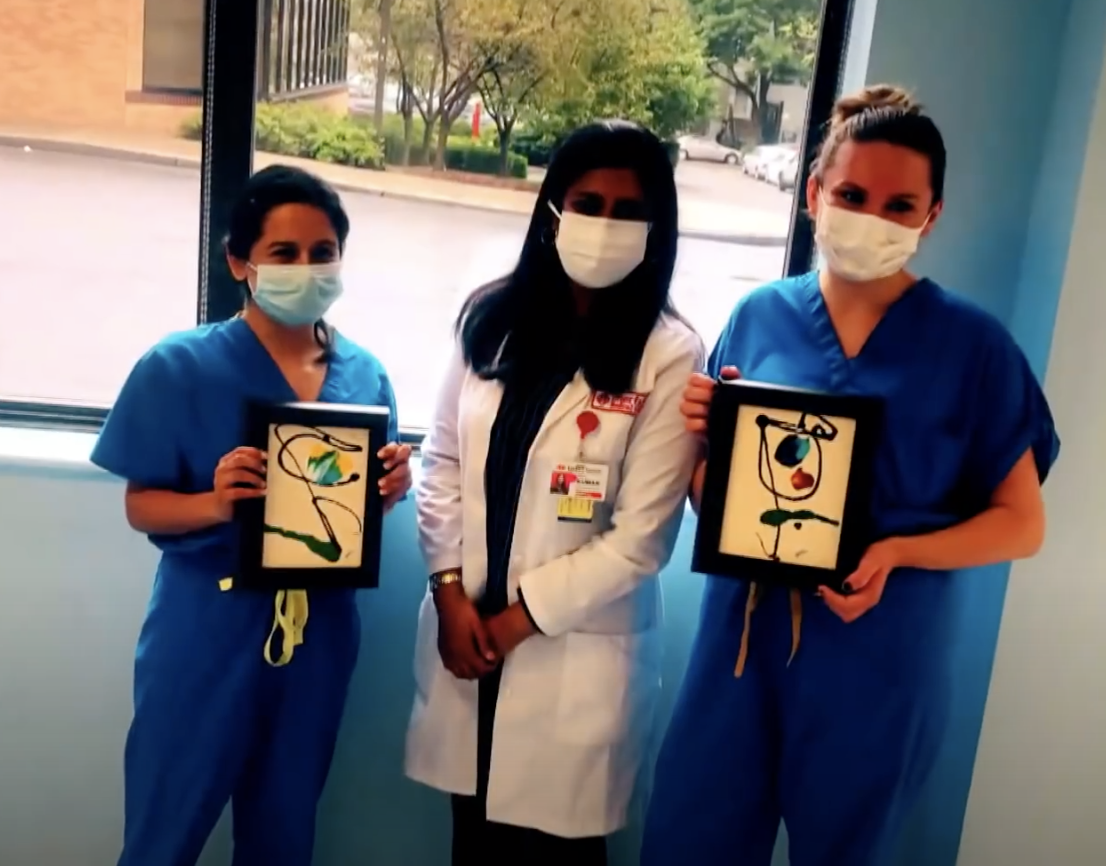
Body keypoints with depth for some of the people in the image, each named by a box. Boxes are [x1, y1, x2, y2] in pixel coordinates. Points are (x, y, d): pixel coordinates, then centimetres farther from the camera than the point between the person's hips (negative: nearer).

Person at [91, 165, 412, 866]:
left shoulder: (366, 374, 1)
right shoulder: (181, 367, -9)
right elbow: (142, 506, -6)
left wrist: (390, 490, -12)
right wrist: (215, 504, -25)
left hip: (319, 635, 4)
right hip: (206, 637, -3)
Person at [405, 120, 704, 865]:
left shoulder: (670, 357, -14)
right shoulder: (493, 318, 1)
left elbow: (639, 539, -14)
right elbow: (443, 462, 4)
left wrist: (517, 619, -10)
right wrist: (451, 594, -5)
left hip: (578, 652, -4)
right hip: (466, 631, 4)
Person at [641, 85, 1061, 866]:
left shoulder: (972, 345, -7)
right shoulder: (760, 316, 0)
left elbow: (1022, 524, -4)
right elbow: (713, 506, 6)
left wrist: (896, 552, -19)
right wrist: (703, 434, -15)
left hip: (877, 657, -2)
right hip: (743, 638, 2)